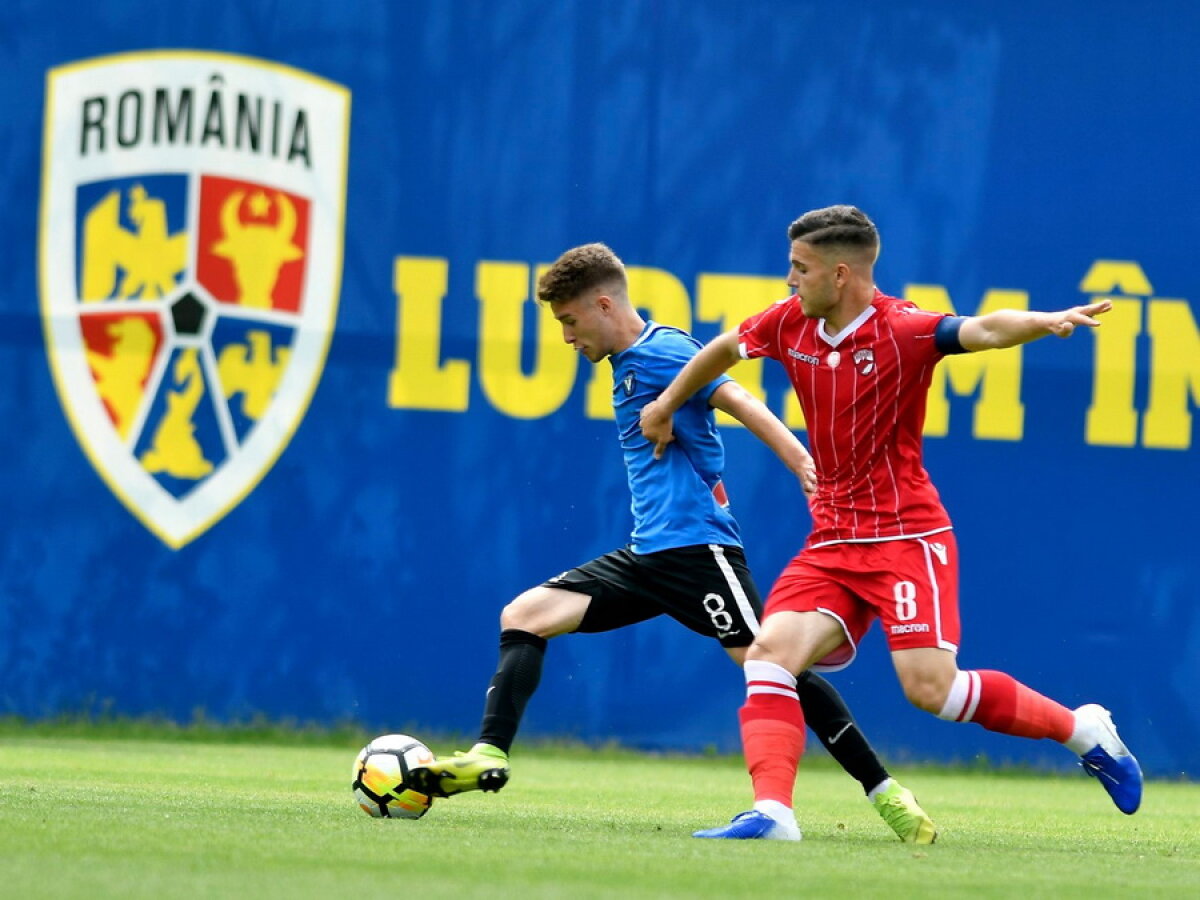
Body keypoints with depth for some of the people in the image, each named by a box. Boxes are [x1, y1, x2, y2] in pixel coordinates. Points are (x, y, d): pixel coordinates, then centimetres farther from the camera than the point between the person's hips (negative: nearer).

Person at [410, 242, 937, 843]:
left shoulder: (659, 353, -9)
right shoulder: (628, 364, 19)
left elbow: (739, 404, -19)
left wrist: (807, 470, -29)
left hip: (695, 545, -10)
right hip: (648, 555, 10)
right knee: (523, 616, 3)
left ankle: (886, 794, -11)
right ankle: (489, 757, -2)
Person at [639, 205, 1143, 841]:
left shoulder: (901, 330, -16)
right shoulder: (791, 324, 4)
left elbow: (983, 330, -33)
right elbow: (727, 348, 25)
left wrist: (1048, 321, -53)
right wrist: (667, 403, 37)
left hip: (905, 537, -6)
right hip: (831, 542, 7)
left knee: (930, 687, -16)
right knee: (769, 652, -13)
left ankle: (1083, 731, 3)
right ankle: (771, 812, -17)